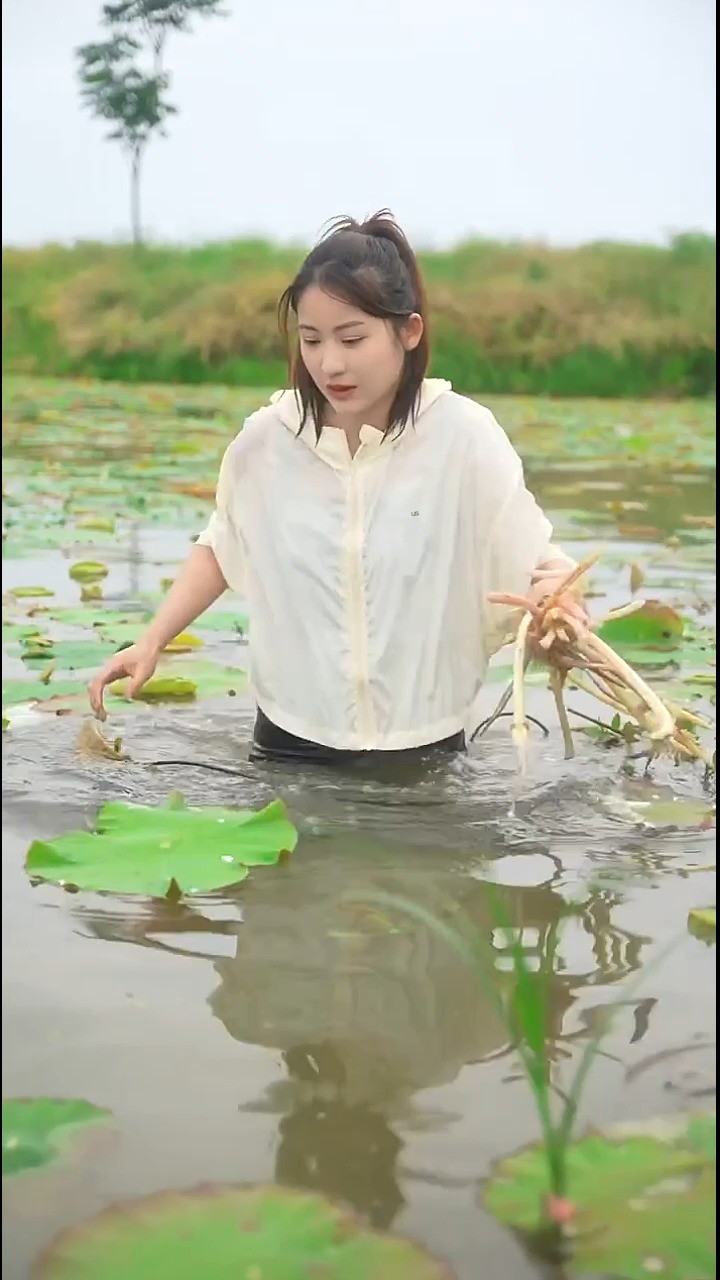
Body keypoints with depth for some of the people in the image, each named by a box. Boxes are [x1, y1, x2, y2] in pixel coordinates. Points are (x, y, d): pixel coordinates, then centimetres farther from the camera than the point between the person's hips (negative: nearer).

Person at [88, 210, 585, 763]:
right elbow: (222, 549, 11)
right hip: (291, 743, 1)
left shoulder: (463, 436, -14)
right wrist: (152, 641, 1)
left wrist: (556, 602, -31)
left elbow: (539, 564, -8)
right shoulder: (265, 438, -7)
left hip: (422, 752, -1)